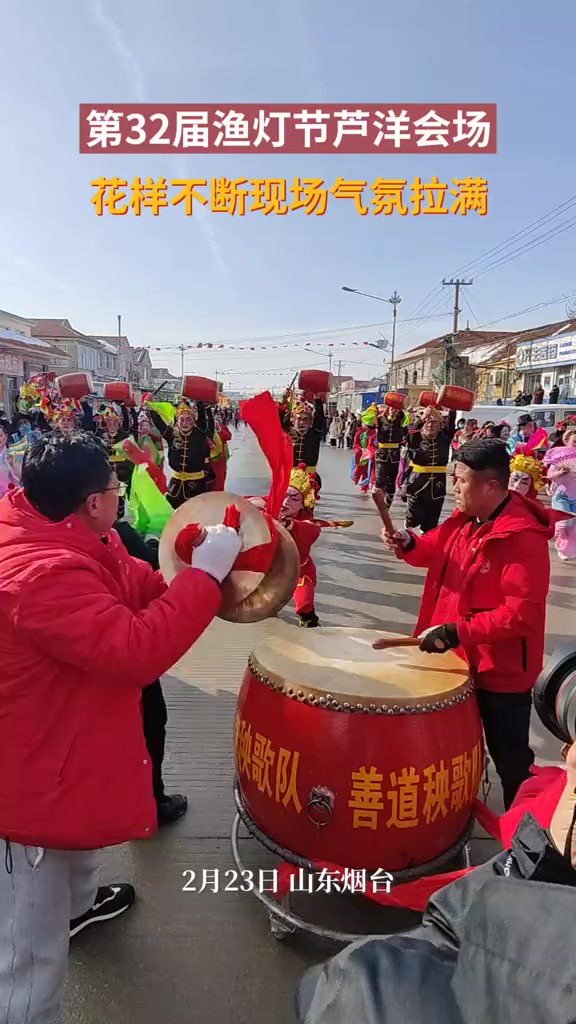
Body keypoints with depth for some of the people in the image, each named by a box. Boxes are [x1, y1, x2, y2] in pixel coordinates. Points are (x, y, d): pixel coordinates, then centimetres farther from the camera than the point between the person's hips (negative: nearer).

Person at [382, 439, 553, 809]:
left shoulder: (524, 538, -27)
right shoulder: (467, 518, -1)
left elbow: (523, 613, -31)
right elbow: (438, 550, 13)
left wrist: (457, 632, -32)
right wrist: (410, 544, -10)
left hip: (502, 671, -8)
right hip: (461, 660, 9)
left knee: (510, 758, 10)